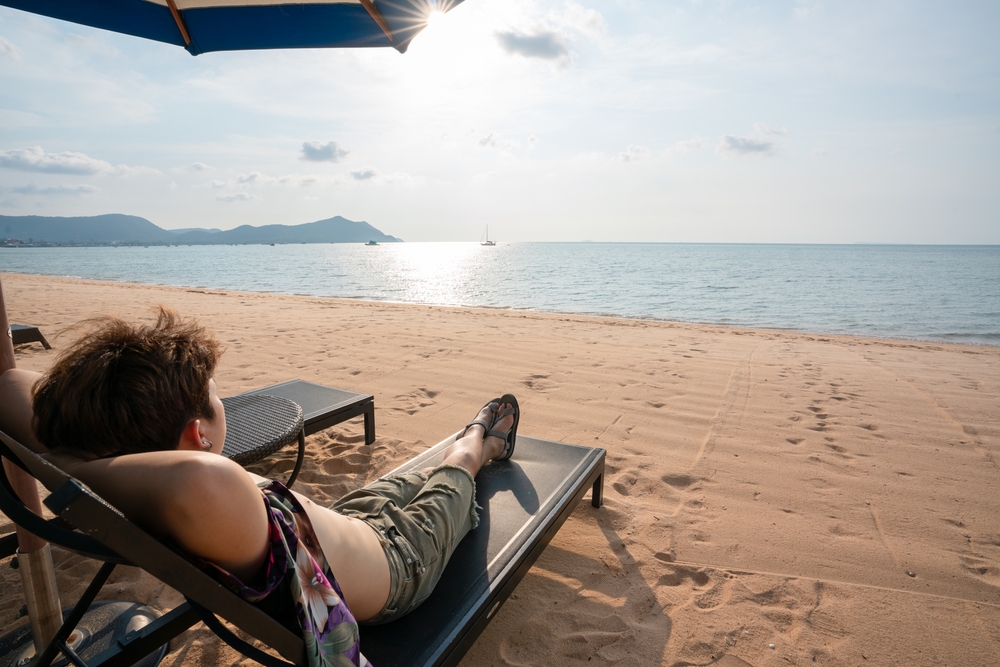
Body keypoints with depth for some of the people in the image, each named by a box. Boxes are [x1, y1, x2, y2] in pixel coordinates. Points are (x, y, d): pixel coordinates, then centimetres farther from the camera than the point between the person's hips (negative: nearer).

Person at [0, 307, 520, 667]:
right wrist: (68, 468, -57)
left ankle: (479, 442, 65)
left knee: (395, 486, 33)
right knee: (450, 480, 23)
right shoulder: (236, 524, -50)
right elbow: (207, 480, -74)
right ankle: (476, 446, 60)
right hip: (397, 557, -6)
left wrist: (62, 443, -44)